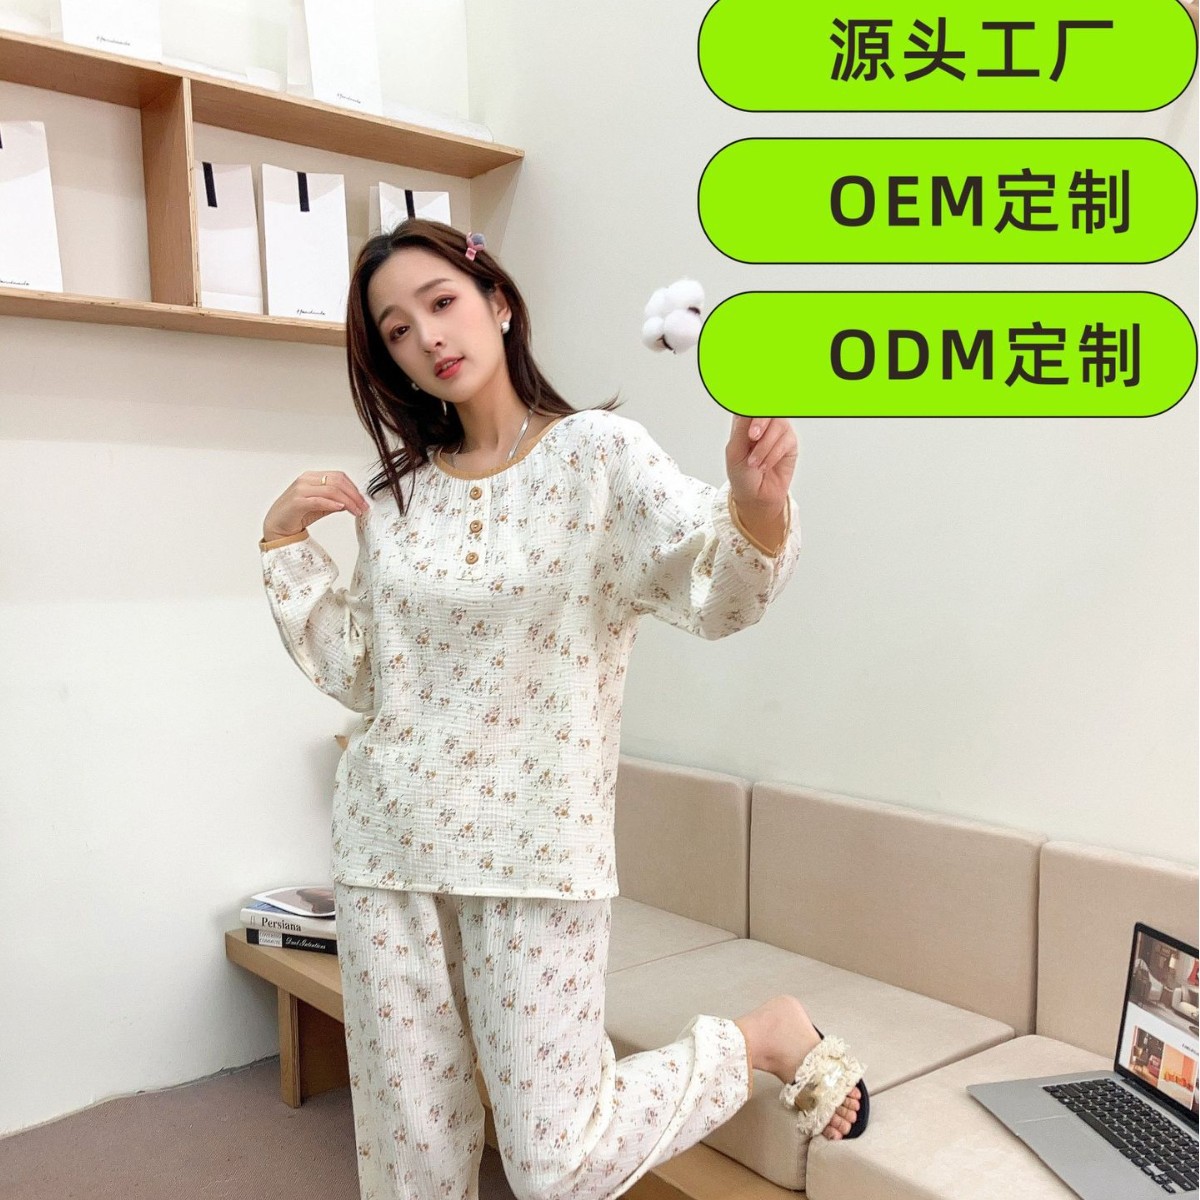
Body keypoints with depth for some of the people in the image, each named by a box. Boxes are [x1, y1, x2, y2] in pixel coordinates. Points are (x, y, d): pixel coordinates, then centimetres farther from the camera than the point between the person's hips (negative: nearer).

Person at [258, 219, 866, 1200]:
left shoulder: (598, 452, -7)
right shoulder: (396, 493, 7)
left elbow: (716, 594, -21)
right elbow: (359, 674, 10)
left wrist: (758, 504, -42)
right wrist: (284, 543, 1)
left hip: (534, 849, -4)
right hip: (389, 844, 5)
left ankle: (770, 1035, 23)